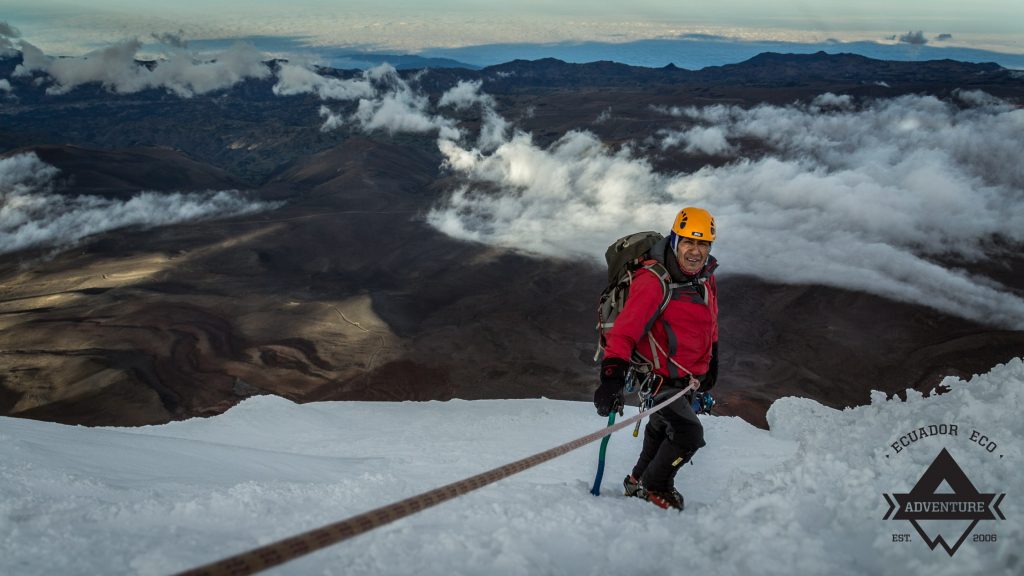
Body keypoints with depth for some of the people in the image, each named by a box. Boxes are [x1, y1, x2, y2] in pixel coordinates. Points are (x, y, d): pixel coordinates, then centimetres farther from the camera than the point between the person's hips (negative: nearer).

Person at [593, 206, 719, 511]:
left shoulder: (705, 277, -2)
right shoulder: (653, 281, -28)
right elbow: (626, 328, -36)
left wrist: (711, 364, 23)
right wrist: (612, 375, -47)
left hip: (687, 376, 9)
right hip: (658, 377, -9)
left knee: (662, 428, 25)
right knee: (689, 434, -16)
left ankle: (639, 480, 49)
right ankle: (655, 487, 10)